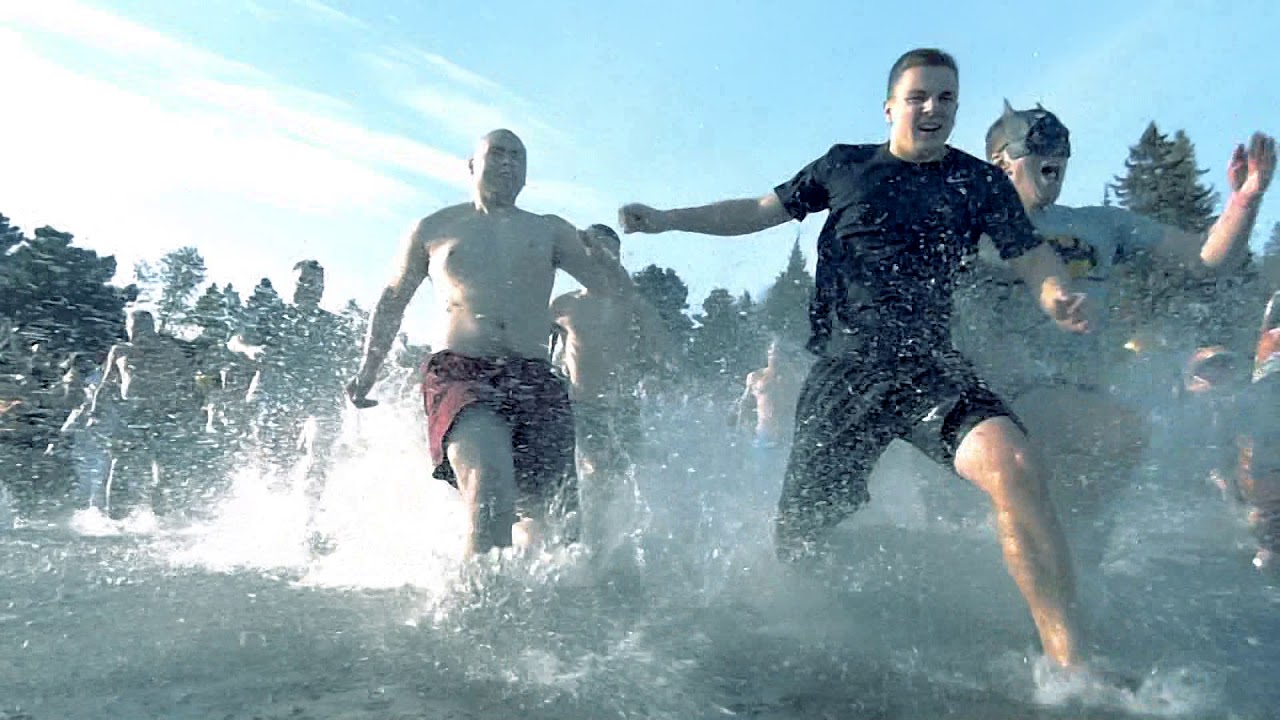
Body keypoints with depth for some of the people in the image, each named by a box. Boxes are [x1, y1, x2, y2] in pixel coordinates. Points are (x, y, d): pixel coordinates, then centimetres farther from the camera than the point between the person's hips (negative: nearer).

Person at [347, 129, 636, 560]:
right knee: (491, 488, -30)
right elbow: (393, 299, 27)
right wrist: (367, 371, 22)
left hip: (534, 379, 2)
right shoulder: (433, 229, 19)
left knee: (550, 518, -3)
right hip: (460, 373, -2)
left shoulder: (550, 230, 20)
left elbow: (614, 286, 14)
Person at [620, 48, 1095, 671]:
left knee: (1014, 467, -29)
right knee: (800, 538, 3)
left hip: (927, 366, 0)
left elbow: (1032, 258, 8)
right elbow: (760, 211, 18)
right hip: (842, 373, 0)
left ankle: (1071, 664, -23)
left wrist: (1057, 299, -16)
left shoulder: (978, 182, 12)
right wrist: (667, 219, 11)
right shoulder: (845, 166, 13)